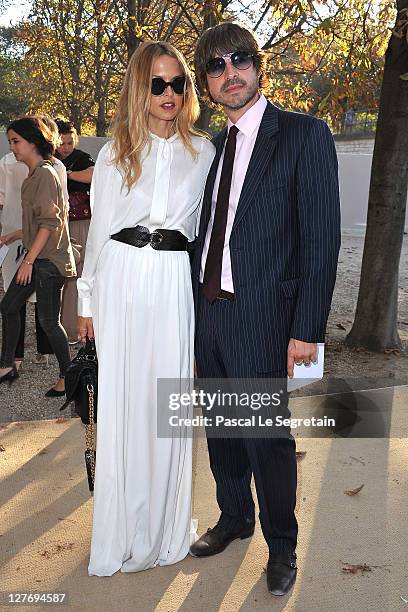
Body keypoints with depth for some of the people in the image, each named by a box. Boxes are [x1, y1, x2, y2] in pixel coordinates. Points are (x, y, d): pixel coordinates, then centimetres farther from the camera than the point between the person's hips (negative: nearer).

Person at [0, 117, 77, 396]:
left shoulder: (45, 174, -14)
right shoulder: (34, 175, 13)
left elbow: (49, 223, -20)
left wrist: (29, 260, -20)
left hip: (49, 258, -10)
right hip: (37, 256, 10)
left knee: (48, 319, -4)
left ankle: (67, 378, 7)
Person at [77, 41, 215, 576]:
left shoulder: (203, 152, 8)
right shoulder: (115, 154, 7)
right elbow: (98, 230, 9)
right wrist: (88, 301, 7)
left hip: (175, 284, 0)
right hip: (122, 278, 0)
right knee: (121, 401, 3)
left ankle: (165, 529, 20)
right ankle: (122, 531, 18)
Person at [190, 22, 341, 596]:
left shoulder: (305, 135, -7)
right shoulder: (215, 146, 12)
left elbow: (322, 239, -12)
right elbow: (208, 233, 14)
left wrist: (307, 330, -15)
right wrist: (197, 305, 7)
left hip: (262, 320, -6)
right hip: (208, 313, 6)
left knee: (268, 441, 6)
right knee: (221, 433, 19)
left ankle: (281, 544, 29)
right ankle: (234, 518, 42)